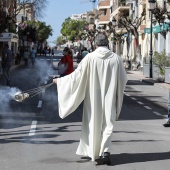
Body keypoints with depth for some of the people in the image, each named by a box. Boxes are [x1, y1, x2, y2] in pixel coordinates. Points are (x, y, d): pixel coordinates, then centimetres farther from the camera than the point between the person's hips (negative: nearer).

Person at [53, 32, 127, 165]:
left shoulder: (90, 57, -9)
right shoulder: (116, 58, -4)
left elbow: (77, 75, -6)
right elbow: (123, 79, 6)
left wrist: (60, 80, 8)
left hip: (93, 98, -1)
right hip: (109, 98, 1)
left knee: (93, 123, 14)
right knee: (107, 124, 4)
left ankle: (94, 153, 22)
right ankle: (105, 152, -13)